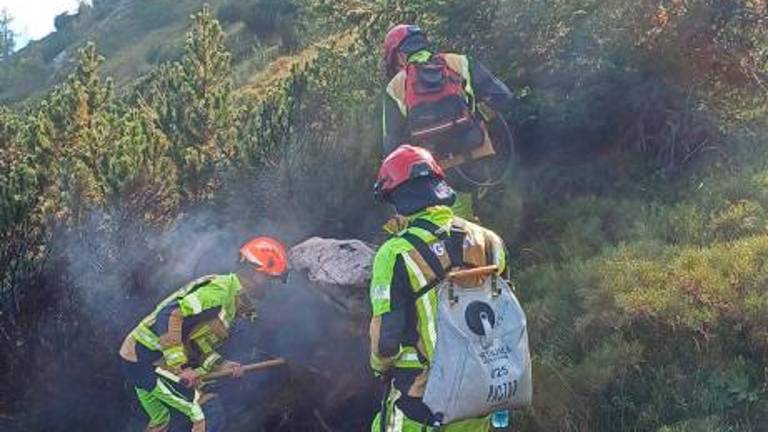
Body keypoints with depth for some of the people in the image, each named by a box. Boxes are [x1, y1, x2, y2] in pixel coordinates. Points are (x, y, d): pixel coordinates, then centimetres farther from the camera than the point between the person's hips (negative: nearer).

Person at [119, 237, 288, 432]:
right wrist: (180, 368, -29)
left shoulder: (231, 299, 14)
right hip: (150, 362, -10)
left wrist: (220, 365, 2)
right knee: (210, 416, -12)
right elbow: (169, 316, -29)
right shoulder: (220, 291, -18)